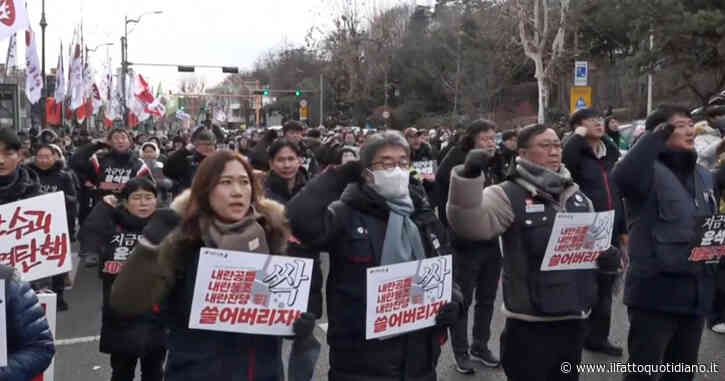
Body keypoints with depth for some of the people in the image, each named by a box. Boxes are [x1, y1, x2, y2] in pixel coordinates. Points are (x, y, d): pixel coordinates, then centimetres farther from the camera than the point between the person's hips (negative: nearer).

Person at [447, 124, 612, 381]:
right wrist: (469, 176, -42)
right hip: (531, 325, -6)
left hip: (574, 319, 7)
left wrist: (607, 255, 0)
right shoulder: (508, 195, -10)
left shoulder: (578, 197, 12)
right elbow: (470, 224, -28)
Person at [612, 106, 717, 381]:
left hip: (697, 293, 7)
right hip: (655, 292, -7)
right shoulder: (650, 172, -10)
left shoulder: (705, 177, 14)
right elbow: (622, 177, -34)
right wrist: (657, 135, -25)